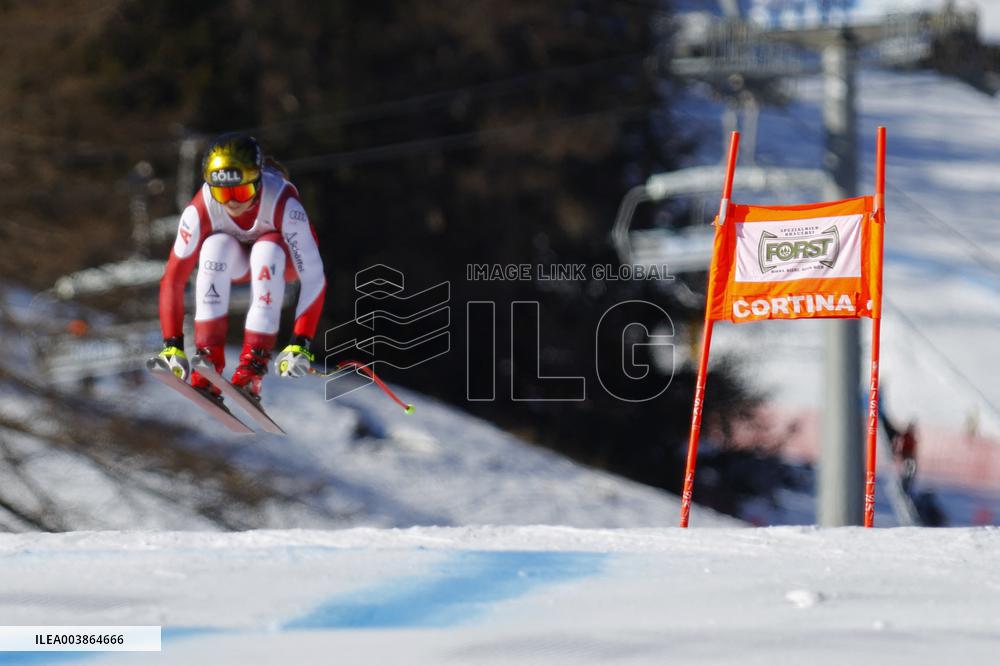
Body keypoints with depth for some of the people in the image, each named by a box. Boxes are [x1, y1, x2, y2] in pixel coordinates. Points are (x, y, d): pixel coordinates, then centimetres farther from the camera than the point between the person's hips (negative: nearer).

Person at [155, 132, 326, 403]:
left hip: (280, 259, -2)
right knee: (216, 244, -32)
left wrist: (300, 345, -42)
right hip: (235, 261, 2)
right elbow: (173, 279, -25)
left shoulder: (284, 205, -36)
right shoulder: (200, 210, -30)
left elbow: (314, 279, -35)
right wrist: (172, 345, -31)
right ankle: (208, 362, -33)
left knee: (266, 249, -36)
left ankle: (253, 367, -35)